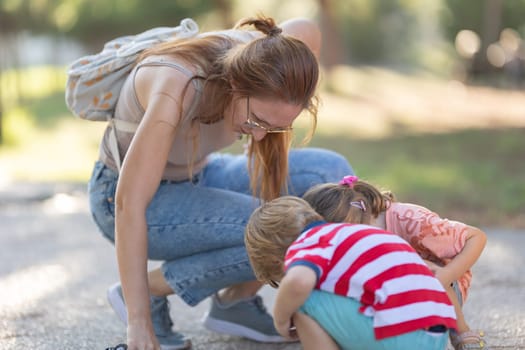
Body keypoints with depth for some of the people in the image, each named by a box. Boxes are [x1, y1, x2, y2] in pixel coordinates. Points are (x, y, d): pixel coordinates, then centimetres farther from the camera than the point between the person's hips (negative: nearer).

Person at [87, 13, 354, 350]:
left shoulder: (263, 58, -20)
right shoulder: (175, 89, -38)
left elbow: (306, 30, 5)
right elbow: (130, 204, -36)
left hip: (195, 179, 7)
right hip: (127, 193, -7)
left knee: (332, 174, -11)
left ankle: (236, 300, 3)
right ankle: (150, 289, -6)